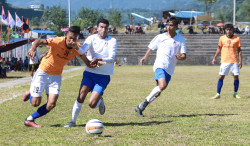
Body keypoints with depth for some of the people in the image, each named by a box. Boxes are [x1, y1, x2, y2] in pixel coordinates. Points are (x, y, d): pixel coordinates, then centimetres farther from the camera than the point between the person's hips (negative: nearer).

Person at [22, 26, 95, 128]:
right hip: (43, 72, -4)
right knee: (36, 103, -3)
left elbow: (88, 63, -11)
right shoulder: (58, 41, -25)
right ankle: (31, 94, 34)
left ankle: (30, 120, 11)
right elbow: (40, 41, -34)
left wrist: (93, 64, -35)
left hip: (56, 76, 4)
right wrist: (33, 49, -54)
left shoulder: (76, 48, -11)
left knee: (51, 105, -10)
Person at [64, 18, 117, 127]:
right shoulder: (92, 38, 2)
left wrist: (100, 60, -33)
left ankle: (100, 101, 24)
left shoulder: (112, 41, -2)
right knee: (82, 94, -18)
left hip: (103, 76, -2)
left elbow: (112, 58, -13)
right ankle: (73, 121, -6)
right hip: (90, 72, 2)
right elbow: (83, 50, -14)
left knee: (92, 104, -12)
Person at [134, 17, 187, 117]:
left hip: (169, 70, 3)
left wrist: (180, 57, -21)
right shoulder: (160, 37, 4)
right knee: (162, 86, -28)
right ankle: (146, 101, -11)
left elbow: (184, 55, 2)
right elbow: (151, 48, 16)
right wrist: (145, 57, -1)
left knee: (158, 93, 3)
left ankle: (140, 107, 16)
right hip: (160, 65, -3)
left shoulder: (181, 39, 5)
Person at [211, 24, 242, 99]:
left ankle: (235, 93, 15)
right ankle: (218, 94, -1)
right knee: (221, 76, -5)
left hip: (234, 61, 0)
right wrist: (214, 58, 6)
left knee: (236, 76, -1)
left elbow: (239, 50, 5)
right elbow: (219, 48, 12)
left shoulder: (237, 38, 2)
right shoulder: (222, 38, 4)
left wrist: (240, 60, -1)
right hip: (224, 61, 0)